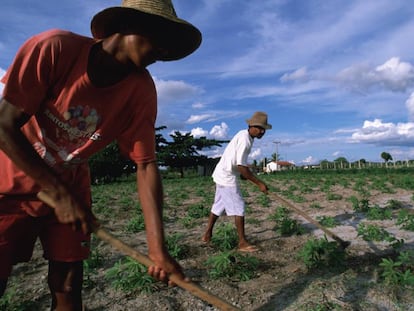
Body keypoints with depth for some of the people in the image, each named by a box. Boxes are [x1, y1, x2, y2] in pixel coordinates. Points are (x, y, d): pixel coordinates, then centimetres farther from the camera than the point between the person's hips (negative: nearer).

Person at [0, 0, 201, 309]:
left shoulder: (141, 90, -16)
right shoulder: (54, 48, -24)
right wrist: (59, 195, -20)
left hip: (71, 189, 3)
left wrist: (157, 247, -23)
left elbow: (146, 164, -17)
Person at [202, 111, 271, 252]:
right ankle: (242, 243, 2)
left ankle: (207, 235, 28)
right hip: (228, 177, -10)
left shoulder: (244, 135, 8)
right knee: (238, 207, -6)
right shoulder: (245, 139, -23)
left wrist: (243, 173, 14)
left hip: (222, 174, 10)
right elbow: (241, 167, -27)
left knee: (218, 205, 17)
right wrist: (259, 183, -23)